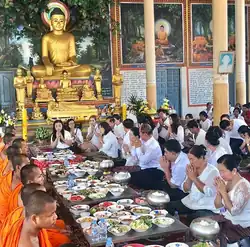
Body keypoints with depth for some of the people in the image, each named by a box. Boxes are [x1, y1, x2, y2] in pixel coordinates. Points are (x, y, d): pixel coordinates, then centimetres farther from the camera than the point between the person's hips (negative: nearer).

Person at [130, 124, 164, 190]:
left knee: (133, 176, -20)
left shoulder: (154, 145, -21)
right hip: (144, 168, 8)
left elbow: (143, 161, -22)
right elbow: (135, 156, 7)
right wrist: (134, 145, -6)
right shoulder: (143, 141, 3)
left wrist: (138, 147, -16)